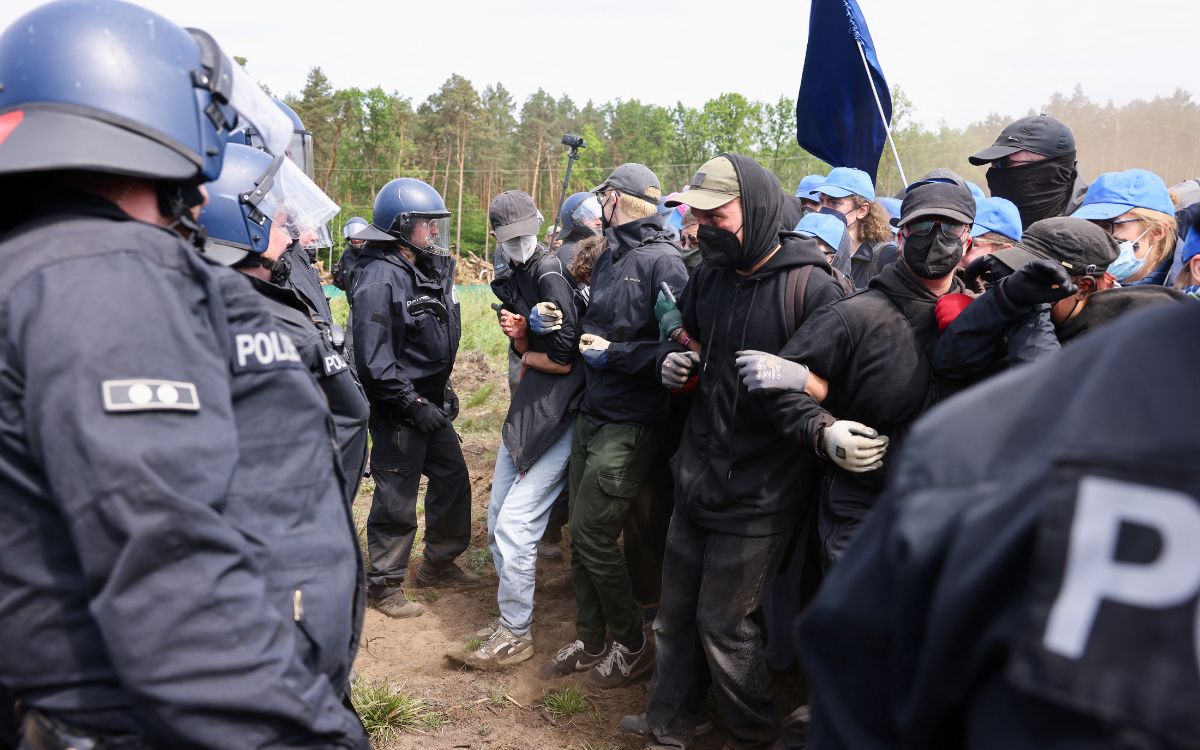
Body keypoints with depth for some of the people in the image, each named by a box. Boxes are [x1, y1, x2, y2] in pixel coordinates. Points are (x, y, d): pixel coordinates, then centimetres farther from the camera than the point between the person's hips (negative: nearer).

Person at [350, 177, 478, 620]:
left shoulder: (428, 270, 8)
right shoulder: (379, 279, -19)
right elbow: (373, 360, -23)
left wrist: (442, 392, 15)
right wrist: (414, 405, -22)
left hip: (432, 401, 9)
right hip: (398, 411, -9)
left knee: (452, 479, 17)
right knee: (397, 500, 2)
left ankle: (438, 564, 34)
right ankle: (384, 585, 19)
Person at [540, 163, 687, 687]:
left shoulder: (661, 262, -15)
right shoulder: (607, 258, 12)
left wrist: (613, 354, -18)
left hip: (630, 425, -8)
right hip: (592, 415, 8)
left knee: (594, 535, -4)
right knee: (581, 532, 12)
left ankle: (632, 645, 18)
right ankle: (590, 643, 29)